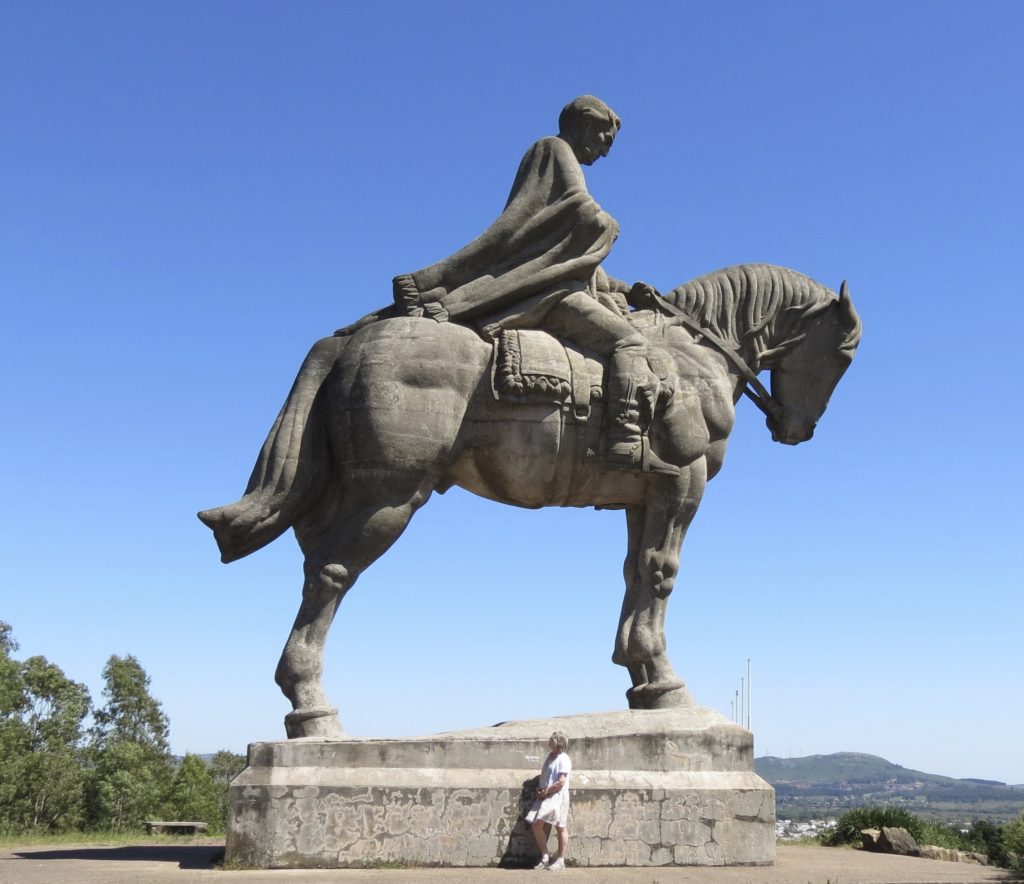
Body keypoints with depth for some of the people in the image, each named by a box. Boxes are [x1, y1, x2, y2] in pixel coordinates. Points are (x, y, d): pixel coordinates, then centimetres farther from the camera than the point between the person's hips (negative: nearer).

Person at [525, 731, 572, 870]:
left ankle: (560, 860, 8)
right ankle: (545, 858, 12)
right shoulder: (550, 755, 14)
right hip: (545, 796, 9)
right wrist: (540, 788, 6)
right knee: (536, 825, 2)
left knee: (560, 828, 0)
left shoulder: (563, 759, -12)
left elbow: (561, 782, -18)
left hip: (557, 796, -9)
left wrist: (546, 791, -13)